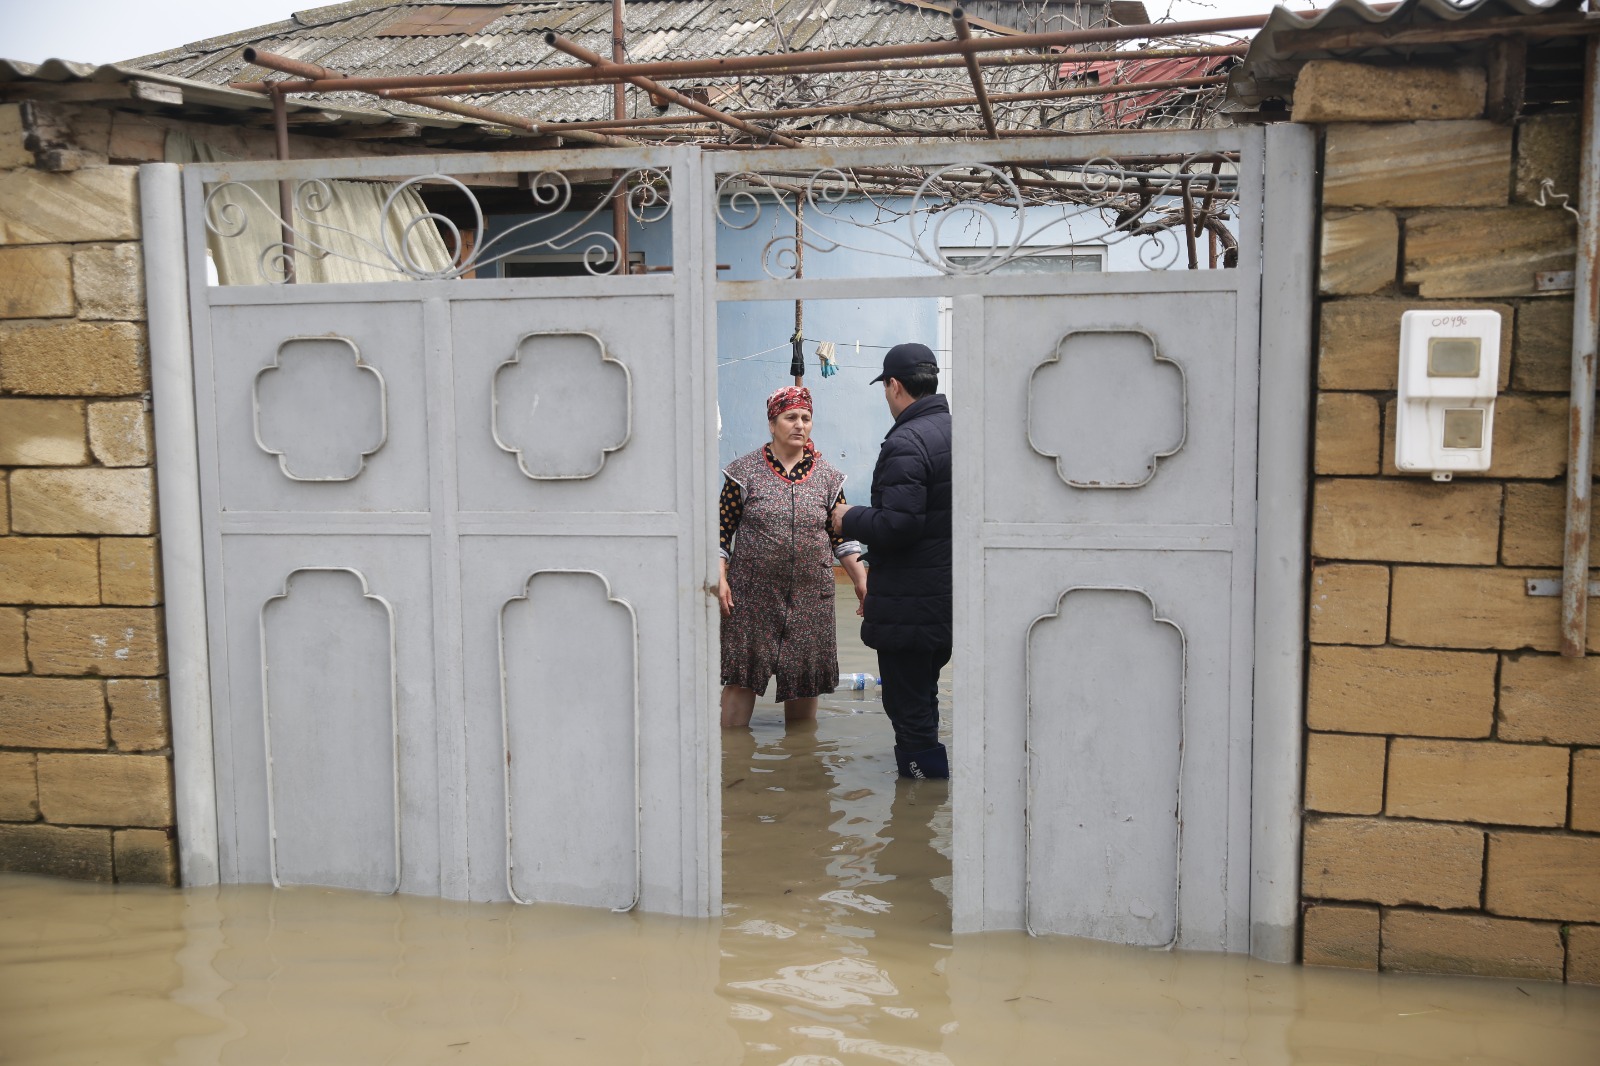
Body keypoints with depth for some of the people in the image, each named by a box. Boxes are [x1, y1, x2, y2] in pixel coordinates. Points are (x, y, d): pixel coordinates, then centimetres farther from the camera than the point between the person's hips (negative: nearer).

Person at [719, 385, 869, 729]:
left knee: (805, 679, 9)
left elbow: (842, 537, 9)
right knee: (741, 676, 0)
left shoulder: (827, 475, 7)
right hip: (752, 593, -2)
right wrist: (719, 579, -9)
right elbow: (722, 529, -1)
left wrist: (861, 580, 2)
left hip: (810, 595, 2)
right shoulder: (744, 471, -1)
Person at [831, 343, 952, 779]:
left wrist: (850, 519, -8)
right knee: (924, 698, 24)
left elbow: (898, 525, -26)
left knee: (910, 710, 0)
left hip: (909, 607, -9)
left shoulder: (905, 442, -19)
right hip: (951, 600, 9)